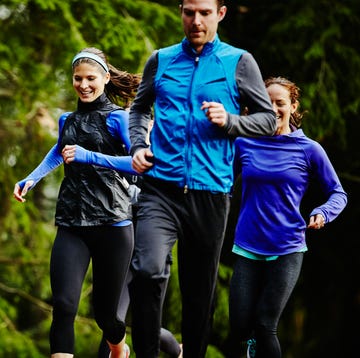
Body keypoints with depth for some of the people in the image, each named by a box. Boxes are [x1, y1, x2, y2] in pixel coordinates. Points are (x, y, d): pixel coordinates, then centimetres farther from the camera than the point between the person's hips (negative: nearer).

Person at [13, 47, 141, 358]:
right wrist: (31, 179, 20)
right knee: (63, 306, -16)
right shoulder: (68, 120, 15)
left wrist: (89, 157, -22)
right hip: (71, 225, 4)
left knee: (105, 311, 8)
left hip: (112, 224, -4)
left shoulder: (118, 118, -3)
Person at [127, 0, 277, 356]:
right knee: (147, 270, -24)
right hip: (161, 189, 0)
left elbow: (268, 119, 7)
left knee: (200, 289, 9)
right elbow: (139, 107, 25)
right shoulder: (161, 60, 11)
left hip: (210, 193, 0)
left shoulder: (239, 62, 5)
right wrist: (138, 146, 7)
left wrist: (230, 121, -11)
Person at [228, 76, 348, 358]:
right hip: (247, 248, 2)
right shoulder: (244, 144, 4)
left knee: (265, 327, -9)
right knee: (239, 329, -2)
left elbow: (337, 193, 4)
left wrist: (322, 214, -15)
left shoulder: (309, 150, -1)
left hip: (287, 250, -2)